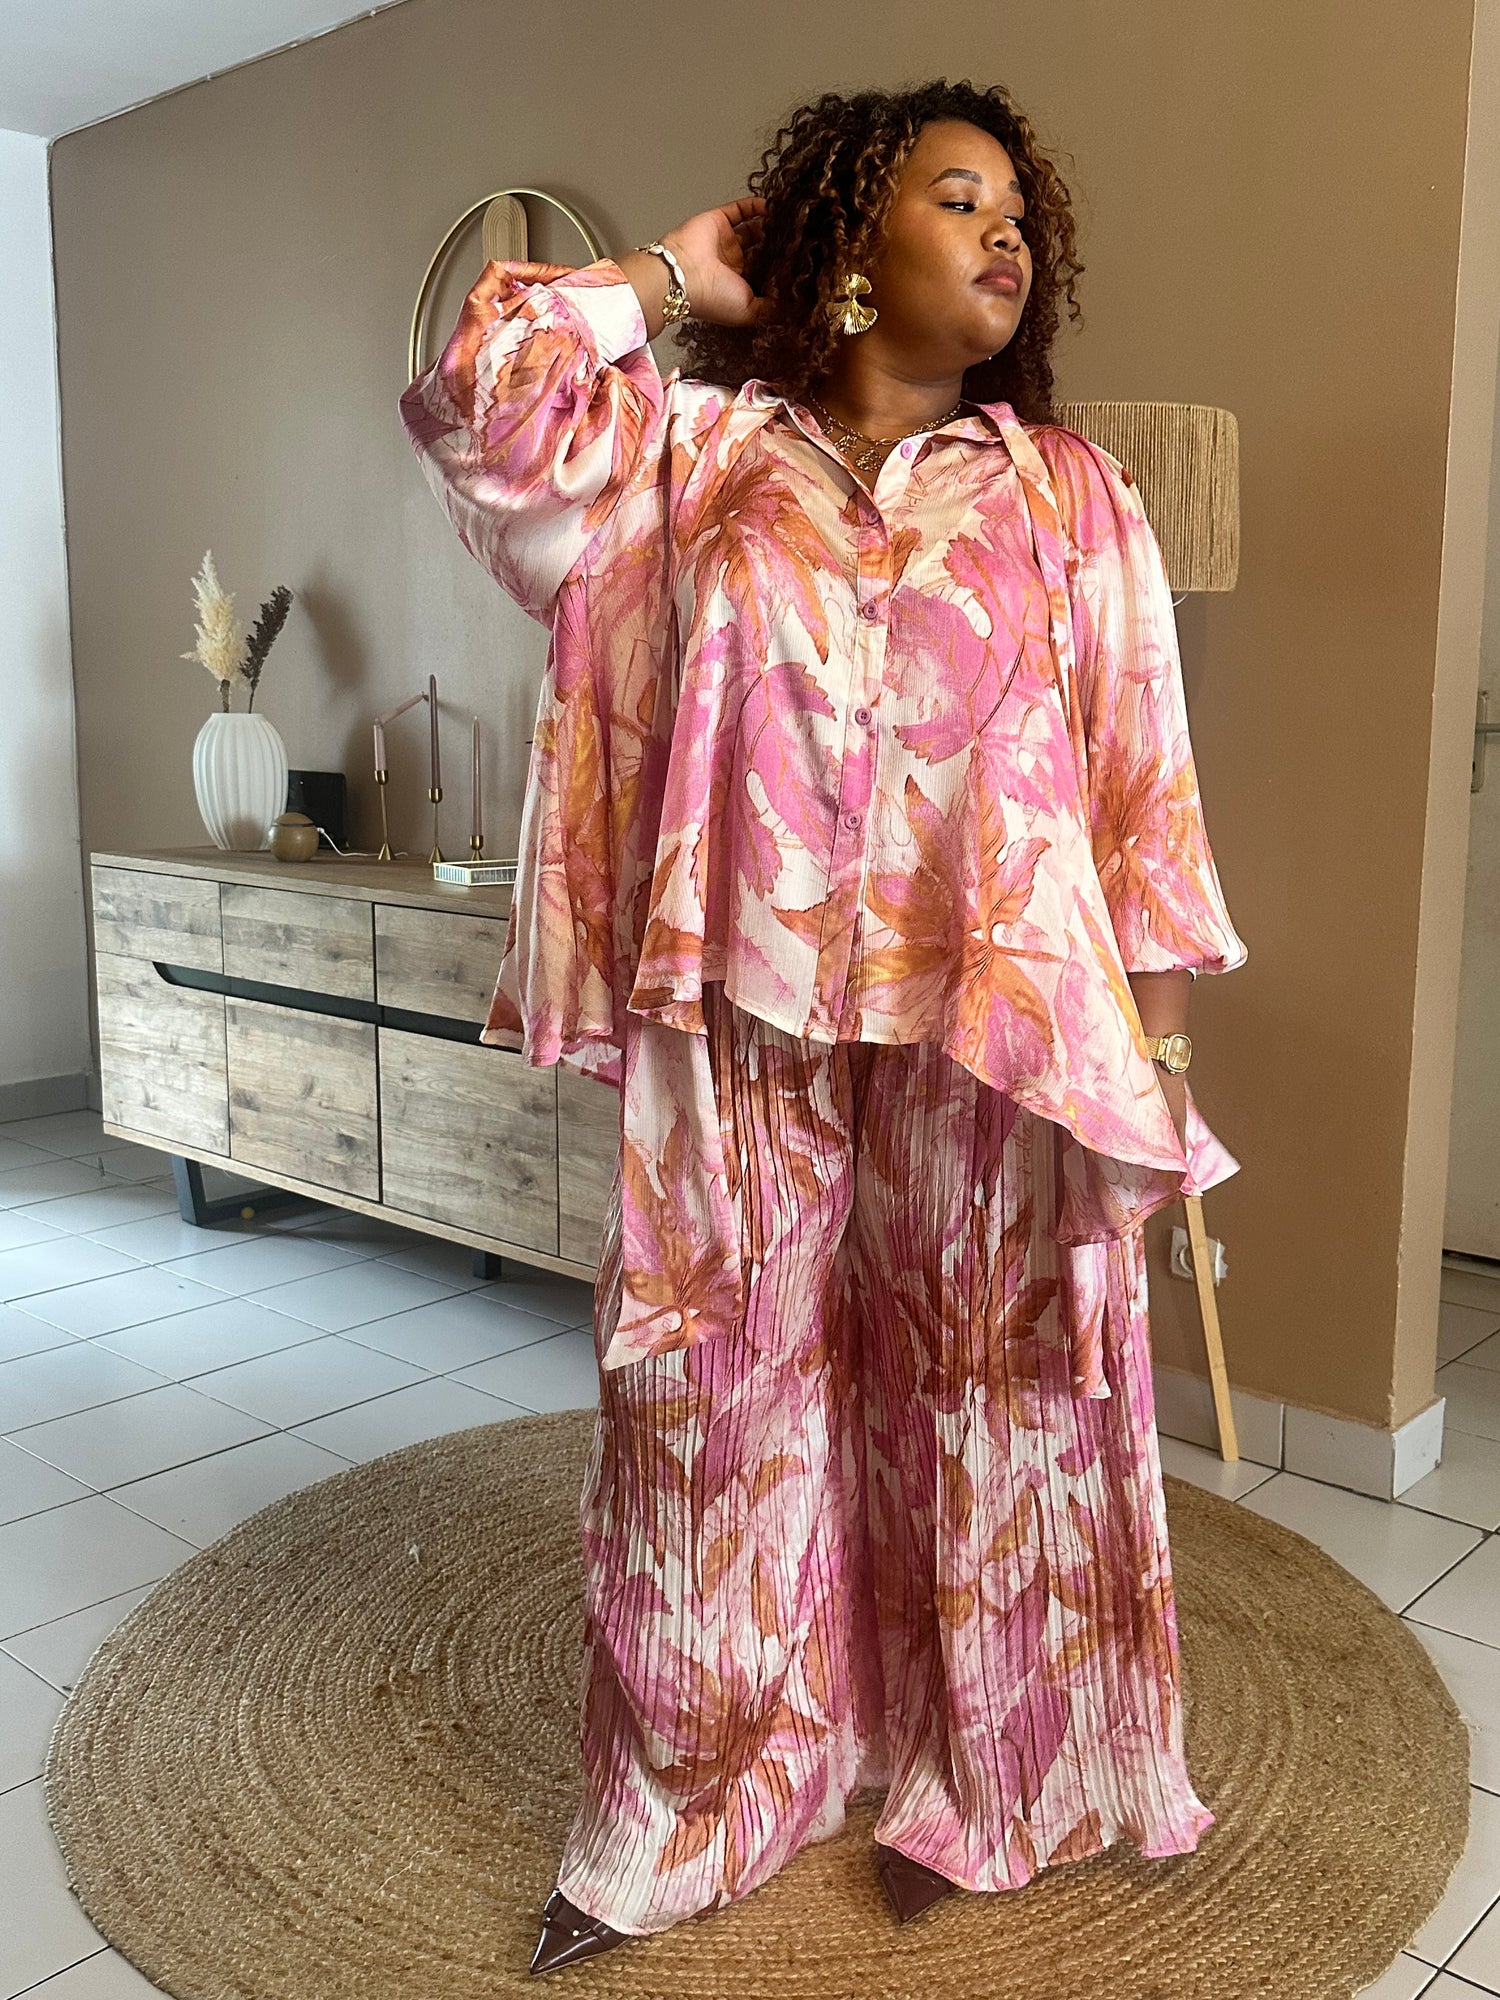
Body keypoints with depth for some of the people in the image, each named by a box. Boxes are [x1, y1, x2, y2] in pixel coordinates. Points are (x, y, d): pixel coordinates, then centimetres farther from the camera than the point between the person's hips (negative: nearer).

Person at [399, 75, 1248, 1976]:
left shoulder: (1069, 495, 6)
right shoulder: (696, 453, 7)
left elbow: (1143, 777, 4)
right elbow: (476, 398, -7)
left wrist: (1158, 1048, 0)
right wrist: (676, 270, 5)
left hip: (997, 1038, 0)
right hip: (744, 1035, 0)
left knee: (986, 1419, 11)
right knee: (713, 1414, 10)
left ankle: (972, 1786, 36)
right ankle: (678, 1816, 31)